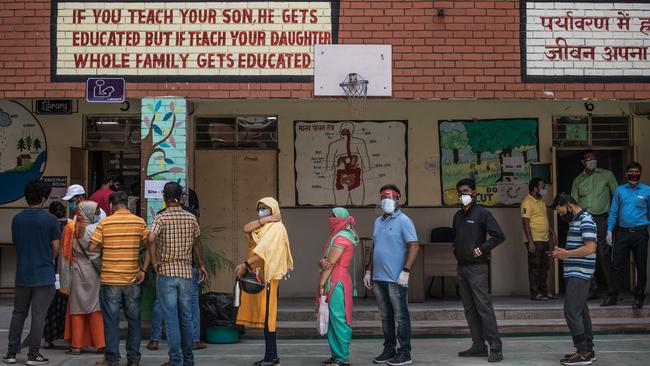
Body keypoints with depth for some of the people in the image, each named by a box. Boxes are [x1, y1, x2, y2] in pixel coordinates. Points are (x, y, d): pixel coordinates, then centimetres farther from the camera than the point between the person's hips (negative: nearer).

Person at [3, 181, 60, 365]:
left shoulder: (17, 219, 2)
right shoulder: (50, 219, -10)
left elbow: (15, 243, 11)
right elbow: (56, 249, -7)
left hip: (22, 274, 4)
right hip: (43, 275, -4)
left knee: (18, 313, 15)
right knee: (38, 315, 2)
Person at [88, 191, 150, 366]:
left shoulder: (105, 223, -4)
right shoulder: (139, 222, 1)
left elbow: (92, 247, -4)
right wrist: (144, 269, -2)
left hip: (110, 280, -2)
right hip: (133, 279, 2)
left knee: (111, 320, 6)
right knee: (133, 319, 10)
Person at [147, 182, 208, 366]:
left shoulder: (161, 218, -7)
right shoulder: (191, 218, 4)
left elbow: (151, 239, -24)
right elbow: (197, 243, 14)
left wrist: (154, 262, -12)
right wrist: (201, 265, 26)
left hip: (166, 272, -3)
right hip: (186, 272, 3)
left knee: (171, 318, 1)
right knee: (186, 317, 12)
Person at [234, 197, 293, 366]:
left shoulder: (276, 227, -7)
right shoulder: (261, 227, 19)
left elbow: (263, 251, -19)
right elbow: (245, 228, -2)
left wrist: (245, 265, -25)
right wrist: (265, 220, -8)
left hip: (267, 274, -8)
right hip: (257, 273, 8)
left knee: (267, 314, -7)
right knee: (262, 314, 8)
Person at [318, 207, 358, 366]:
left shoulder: (342, 238, -12)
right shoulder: (336, 236, 19)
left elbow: (331, 263, -15)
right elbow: (326, 261, 14)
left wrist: (322, 284, -13)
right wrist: (322, 262, -9)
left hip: (338, 283, -10)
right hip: (334, 283, 10)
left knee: (338, 320, -7)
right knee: (333, 321, 12)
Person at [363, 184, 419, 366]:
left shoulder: (403, 221, -6)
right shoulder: (378, 222, 16)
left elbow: (414, 246, -13)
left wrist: (406, 271, -19)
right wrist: (369, 271, 17)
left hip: (396, 279, -7)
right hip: (378, 278, 7)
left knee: (401, 316, -1)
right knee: (385, 316, 13)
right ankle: (389, 350, 22)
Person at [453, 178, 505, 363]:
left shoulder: (481, 213, -7)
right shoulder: (458, 215, 15)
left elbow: (499, 235, -13)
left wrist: (482, 249, -14)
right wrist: (456, 250, 13)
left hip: (477, 267, -8)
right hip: (461, 267, 8)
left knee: (483, 306, -11)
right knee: (469, 309, 9)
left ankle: (495, 347, -9)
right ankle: (478, 346, 15)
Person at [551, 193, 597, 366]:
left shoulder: (586, 221, -13)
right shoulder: (574, 221, 17)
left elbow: (590, 247, -22)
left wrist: (567, 254, -15)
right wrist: (563, 253, 8)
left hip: (580, 274, -10)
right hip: (573, 273, 10)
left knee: (571, 311, -12)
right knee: (581, 311, 13)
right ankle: (588, 350, 20)